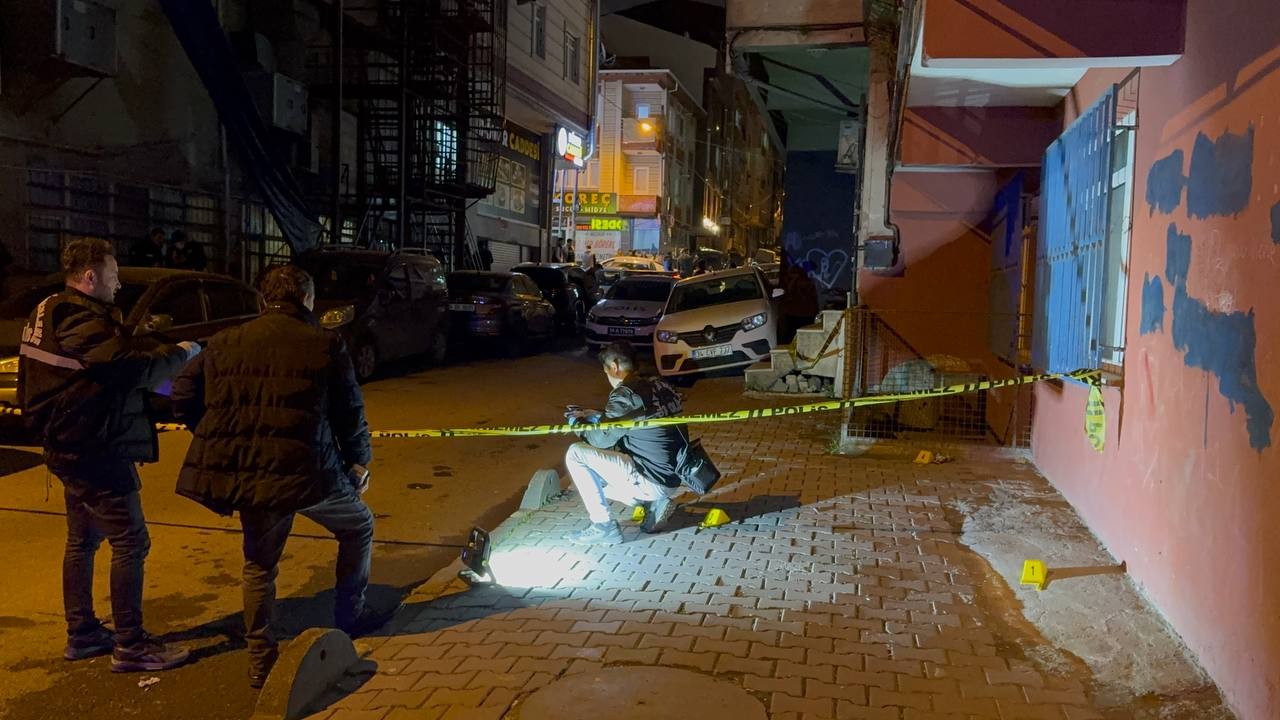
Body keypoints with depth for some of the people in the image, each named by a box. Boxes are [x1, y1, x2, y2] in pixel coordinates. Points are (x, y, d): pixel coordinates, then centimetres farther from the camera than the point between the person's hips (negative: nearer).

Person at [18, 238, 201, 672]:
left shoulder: (51, 315, 12)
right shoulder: (83, 324, -21)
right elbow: (138, 368, -28)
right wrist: (183, 352, -12)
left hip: (72, 448, 11)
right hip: (96, 453, -11)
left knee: (83, 540, 18)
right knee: (131, 543, -5)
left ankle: (82, 634, 28)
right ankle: (130, 646, 0)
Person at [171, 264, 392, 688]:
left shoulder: (224, 342, 9)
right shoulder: (325, 344, -2)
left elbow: (183, 397, 9)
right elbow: (350, 412, 0)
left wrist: (222, 445, 22)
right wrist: (359, 461, 15)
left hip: (244, 473, 4)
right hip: (307, 470, -4)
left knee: (260, 564, 22)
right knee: (358, 526, 23)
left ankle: (260, 660, 26)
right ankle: (350, 616, 29)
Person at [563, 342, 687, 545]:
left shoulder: (624, 394, -17)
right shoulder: (657, 385, 7)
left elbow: (602, 439, -11)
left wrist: (578, 424, 8)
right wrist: (596, 416, 25)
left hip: (651, 480, -9)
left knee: (576, 454, -6)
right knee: (596, 481, 25)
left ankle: (604, 527, -2)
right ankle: (653, 503, 12)